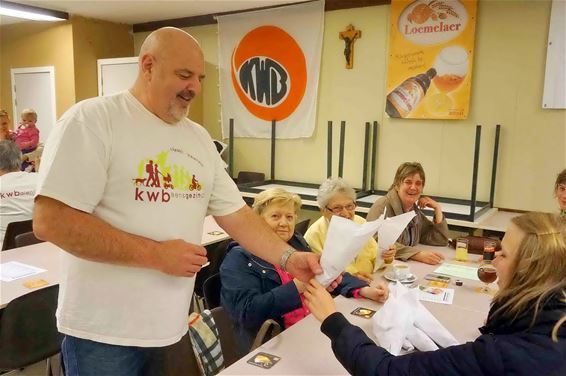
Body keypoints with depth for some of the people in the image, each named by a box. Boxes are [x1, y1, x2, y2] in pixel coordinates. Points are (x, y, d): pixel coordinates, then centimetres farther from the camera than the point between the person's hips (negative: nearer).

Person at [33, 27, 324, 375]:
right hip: (103, 331, -5)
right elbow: (50, 221, -20)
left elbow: (235, 213, 7)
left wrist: (289, 258, -6)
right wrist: (156, 254, -20)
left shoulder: (199, 137, 7)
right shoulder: (92, 120, -13)